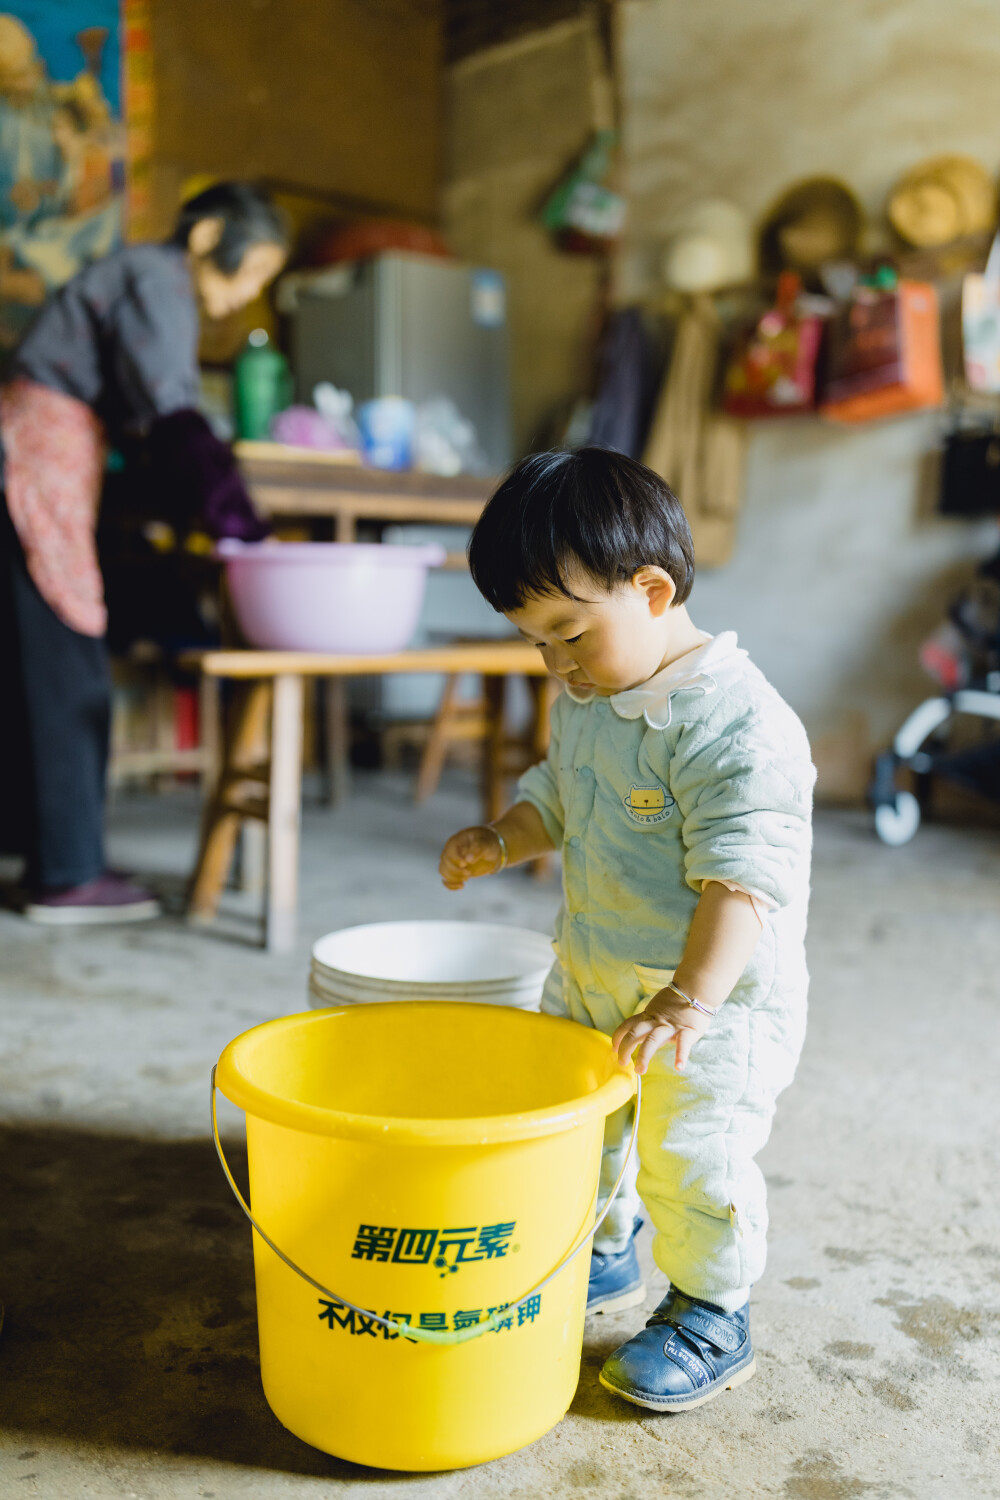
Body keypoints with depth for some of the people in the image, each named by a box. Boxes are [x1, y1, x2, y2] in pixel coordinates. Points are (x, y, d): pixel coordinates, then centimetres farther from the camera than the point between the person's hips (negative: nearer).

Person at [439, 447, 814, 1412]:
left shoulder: (735, 722, -26)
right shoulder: (585, 699, 2)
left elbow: (745, 878, -30)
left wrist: (687, 1001, -35)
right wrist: (501, 840, -2)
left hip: (720, 996, -8)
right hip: (591, 975, 9)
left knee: (692, 1161, 0)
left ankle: (711, 1320, 28)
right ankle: (607, 1259, 46)